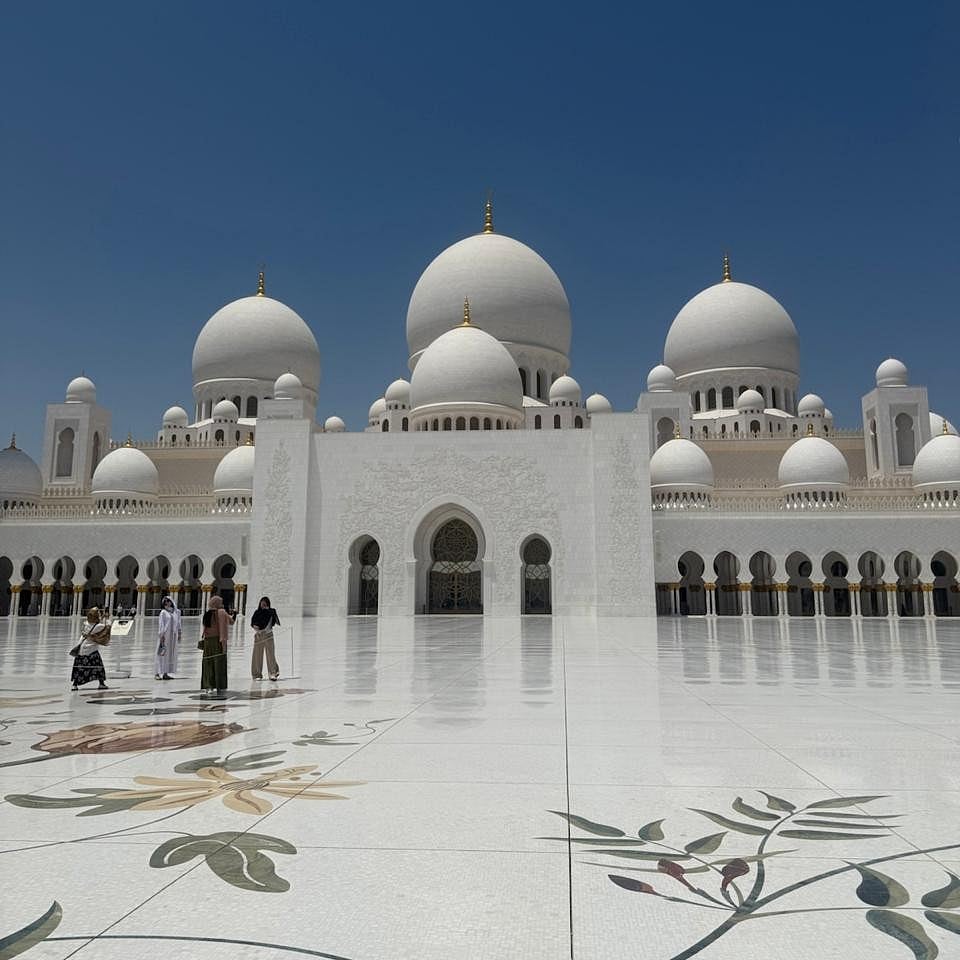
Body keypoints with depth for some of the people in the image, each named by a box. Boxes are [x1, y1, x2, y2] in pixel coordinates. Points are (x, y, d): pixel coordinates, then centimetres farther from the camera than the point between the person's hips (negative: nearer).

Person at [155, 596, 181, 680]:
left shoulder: (176, 612, 13)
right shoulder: (163, 612, -1)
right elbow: (161, 624, -8)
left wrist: (179, 634, 14)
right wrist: (161, 635, -16)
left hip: (173, 635, 5)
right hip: (165, 635, -5)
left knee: (170, 654, 5)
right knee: (162, 654, -6)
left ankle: (165, 673, 10)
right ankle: (158, 673, -4)